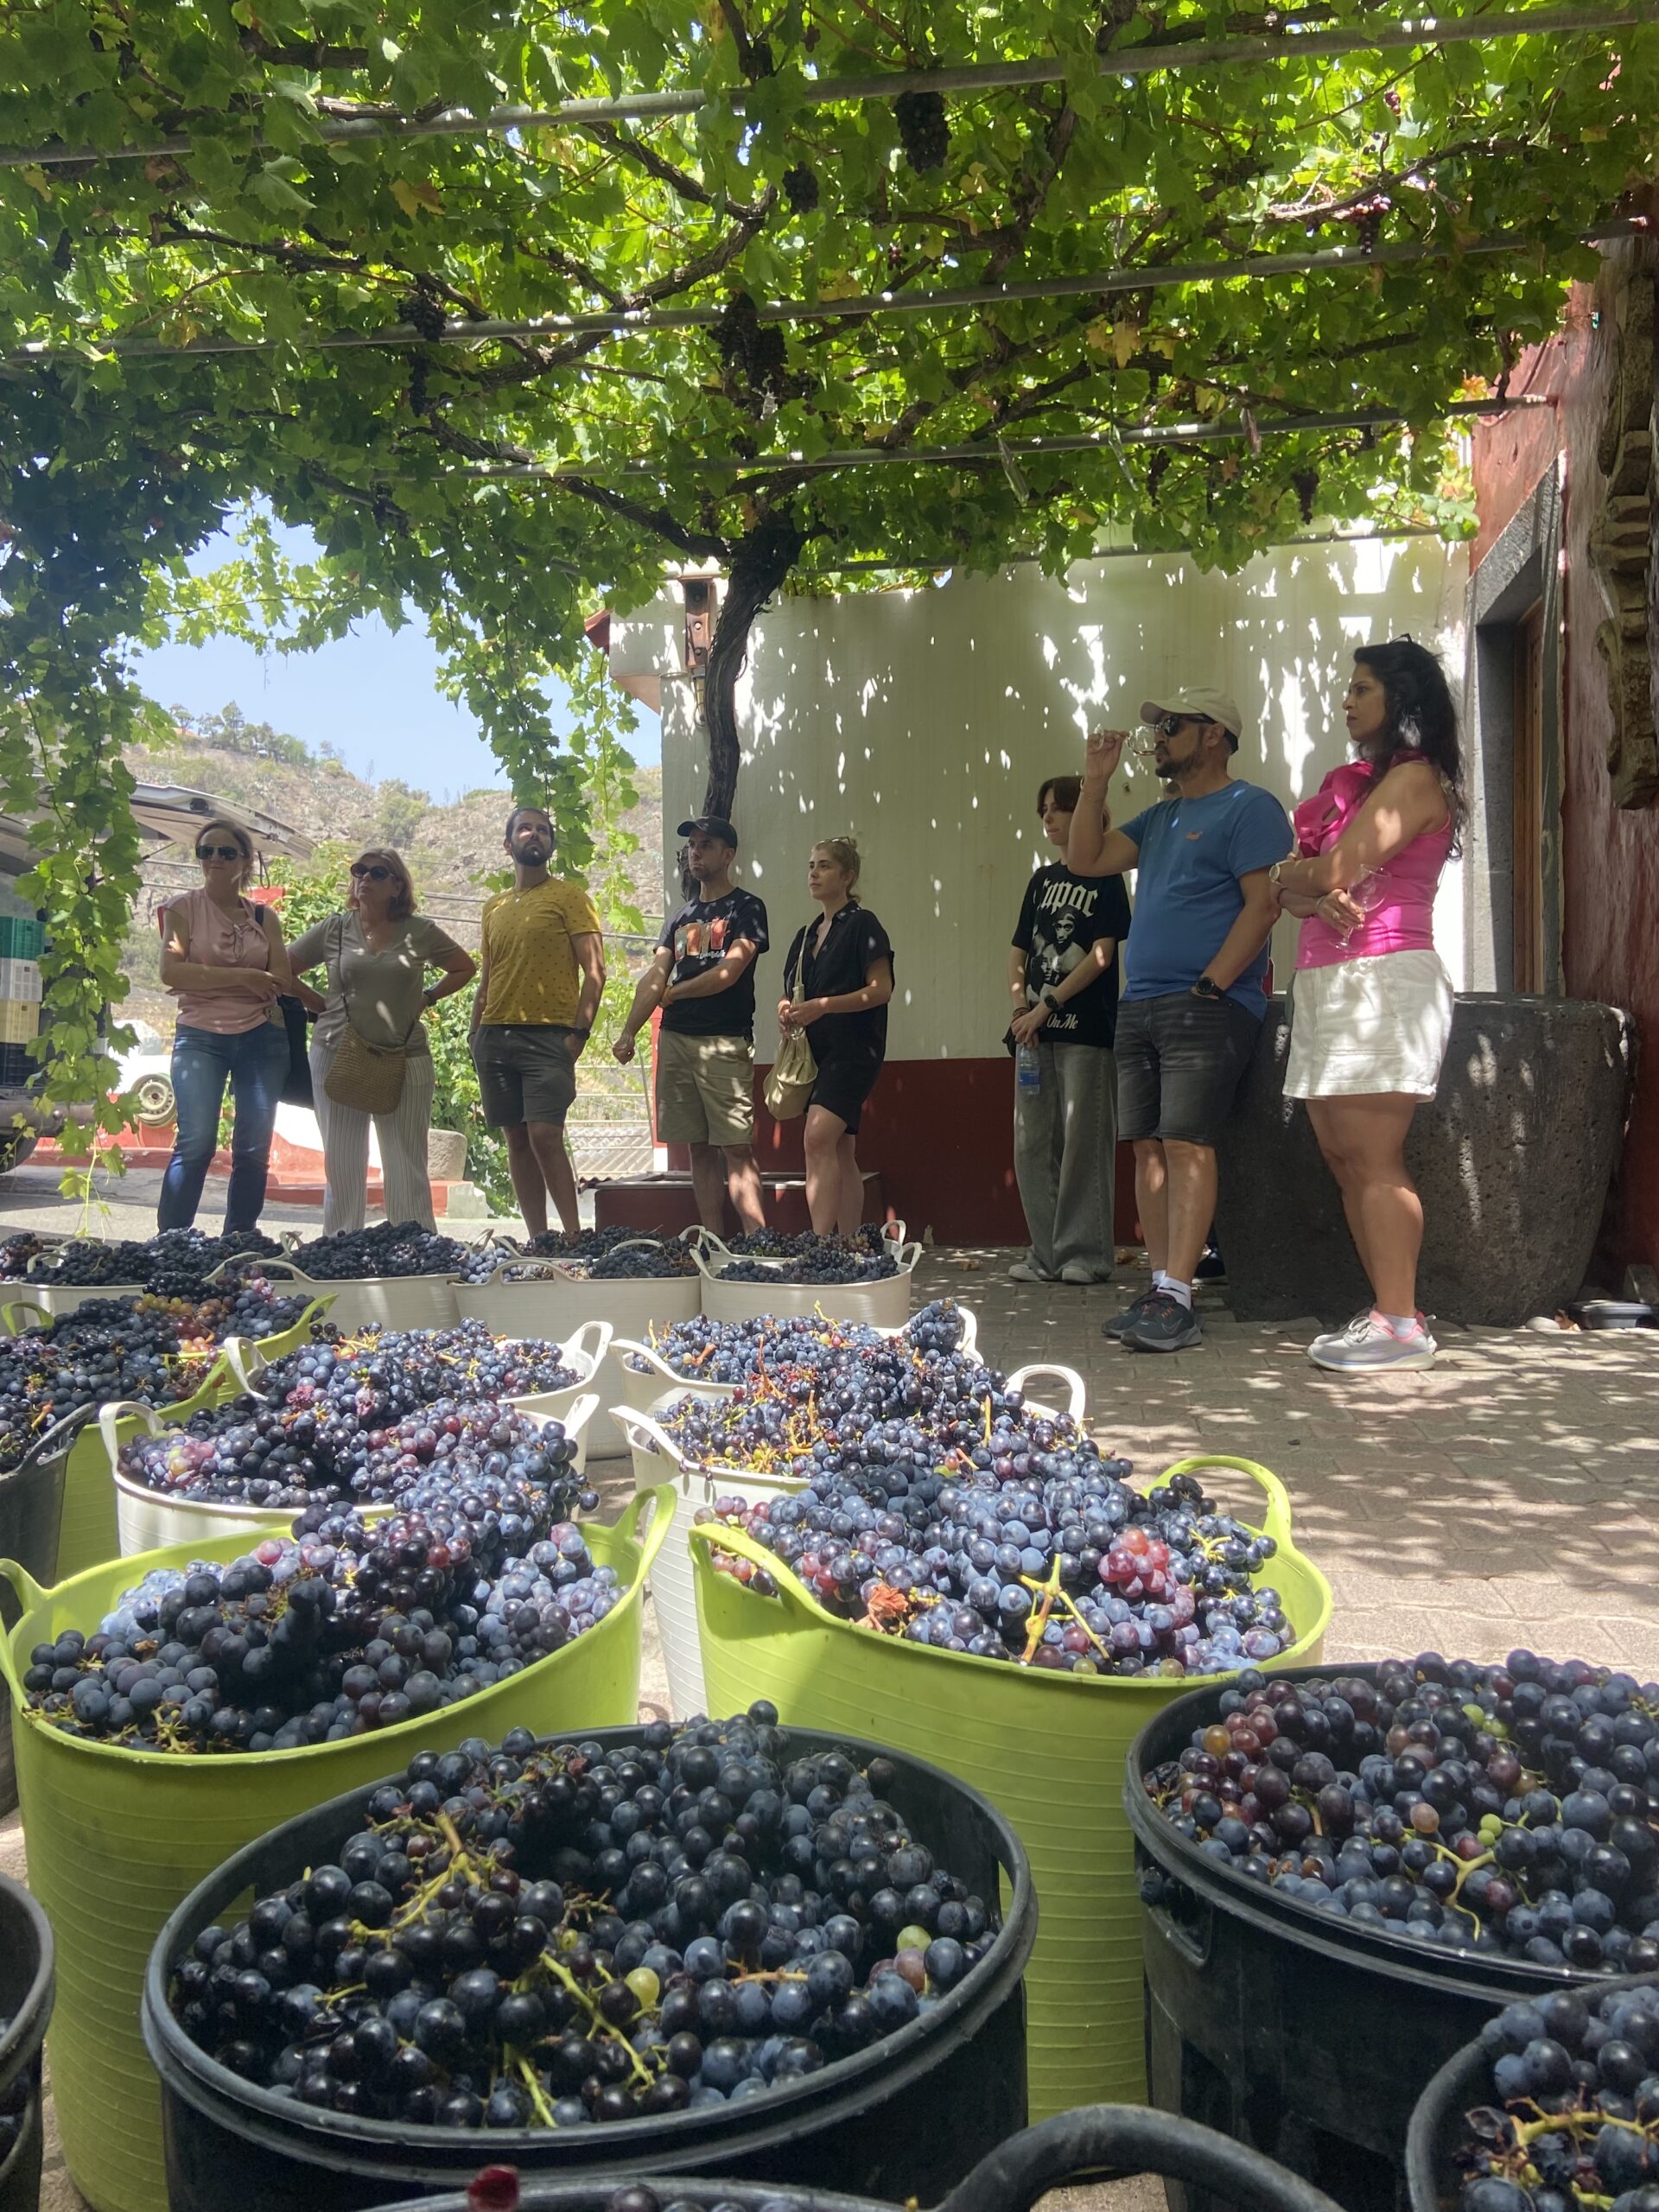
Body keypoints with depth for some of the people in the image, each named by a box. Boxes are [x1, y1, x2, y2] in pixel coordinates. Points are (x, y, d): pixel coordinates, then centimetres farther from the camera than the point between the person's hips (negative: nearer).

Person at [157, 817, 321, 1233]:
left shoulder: (264, 918, 12)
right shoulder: (183, 909, 4)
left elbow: (283, 980, 5)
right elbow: (171, 971, -10)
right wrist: (241, 976, -12)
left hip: (262, 1037, 3)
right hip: (200, 1037, -3)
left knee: (254, 1149, 2)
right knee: (196, 1141, -15)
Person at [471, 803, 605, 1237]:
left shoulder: (569, 897, 3)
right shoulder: (493, 907, 19)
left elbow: (594, 971, -4)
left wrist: (578, 1034, -13)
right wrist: (475, 1037, 12)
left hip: (548, 1035, -5)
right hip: (496, 1035, 6)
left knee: (544, 1135, -16)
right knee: (517, 1140, 5)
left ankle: (574, 1235, -8)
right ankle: (538, 1241, 10)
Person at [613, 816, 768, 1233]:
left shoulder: (746, 908, 2)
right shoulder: (681, 916, 21)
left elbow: (728, 972, -10)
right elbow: (654, 977, 12)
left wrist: (673, 992, 1)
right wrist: (628, 1033, 0)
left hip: (724, 1042, -6)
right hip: (675, 1040, 6)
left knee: (736, 1148, -11)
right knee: (700, 1149, 6)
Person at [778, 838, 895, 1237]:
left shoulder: (862, 924, -5)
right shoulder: (806, 935, 19)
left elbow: (882, 989, -13)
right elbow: (795, 992, 25)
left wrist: (823, 1005, -20)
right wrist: (788, 1009, 1)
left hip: (853, 1050, -8)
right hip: (816, 1052, 8)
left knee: (818, 1138, -23)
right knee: (841, 1152, 8)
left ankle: (821, 1242, -26)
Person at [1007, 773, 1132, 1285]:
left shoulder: (1105, 878, 0)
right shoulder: (1042, 880, 18)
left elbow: (1102, 954, -10)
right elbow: (1019, 951, 16)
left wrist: (1047, 1006, -14)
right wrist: (1020, 1005, -2)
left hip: (1086, 1029, -6)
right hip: (1035, 1028, 6)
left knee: (1082, 1142, -5)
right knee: (1031, 1144, 4)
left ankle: (1085, 1254, 2)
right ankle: (1046, 1253, 11)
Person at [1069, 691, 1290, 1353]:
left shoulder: (1249, 808, -3)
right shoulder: (1160, 818, 23)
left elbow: (1263, 904, -12)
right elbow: (1086, 860, 18)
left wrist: (1208, 987, -18)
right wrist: (1095, 781, 12)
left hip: (1206, 1008, -8)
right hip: (1138, 1007, 8)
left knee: (1186, 1145, -14)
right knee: (1149, 1147, 4)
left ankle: (1176, 1301, -16)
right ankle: (1160, 1287, 9)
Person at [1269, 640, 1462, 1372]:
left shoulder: (1415, 779, -3)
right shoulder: (1353, 782, 22)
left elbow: (1335, 869, -14)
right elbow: (1295, 885, 14)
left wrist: (1294, 873, 7)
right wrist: (1315, 895, -8)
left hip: (1382, 980, -9)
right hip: (1324, 980, 9)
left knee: (1375, 1159, -11)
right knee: (1344, 1157, 6)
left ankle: (1402, 1325, -8)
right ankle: (1386, 1311, 10)